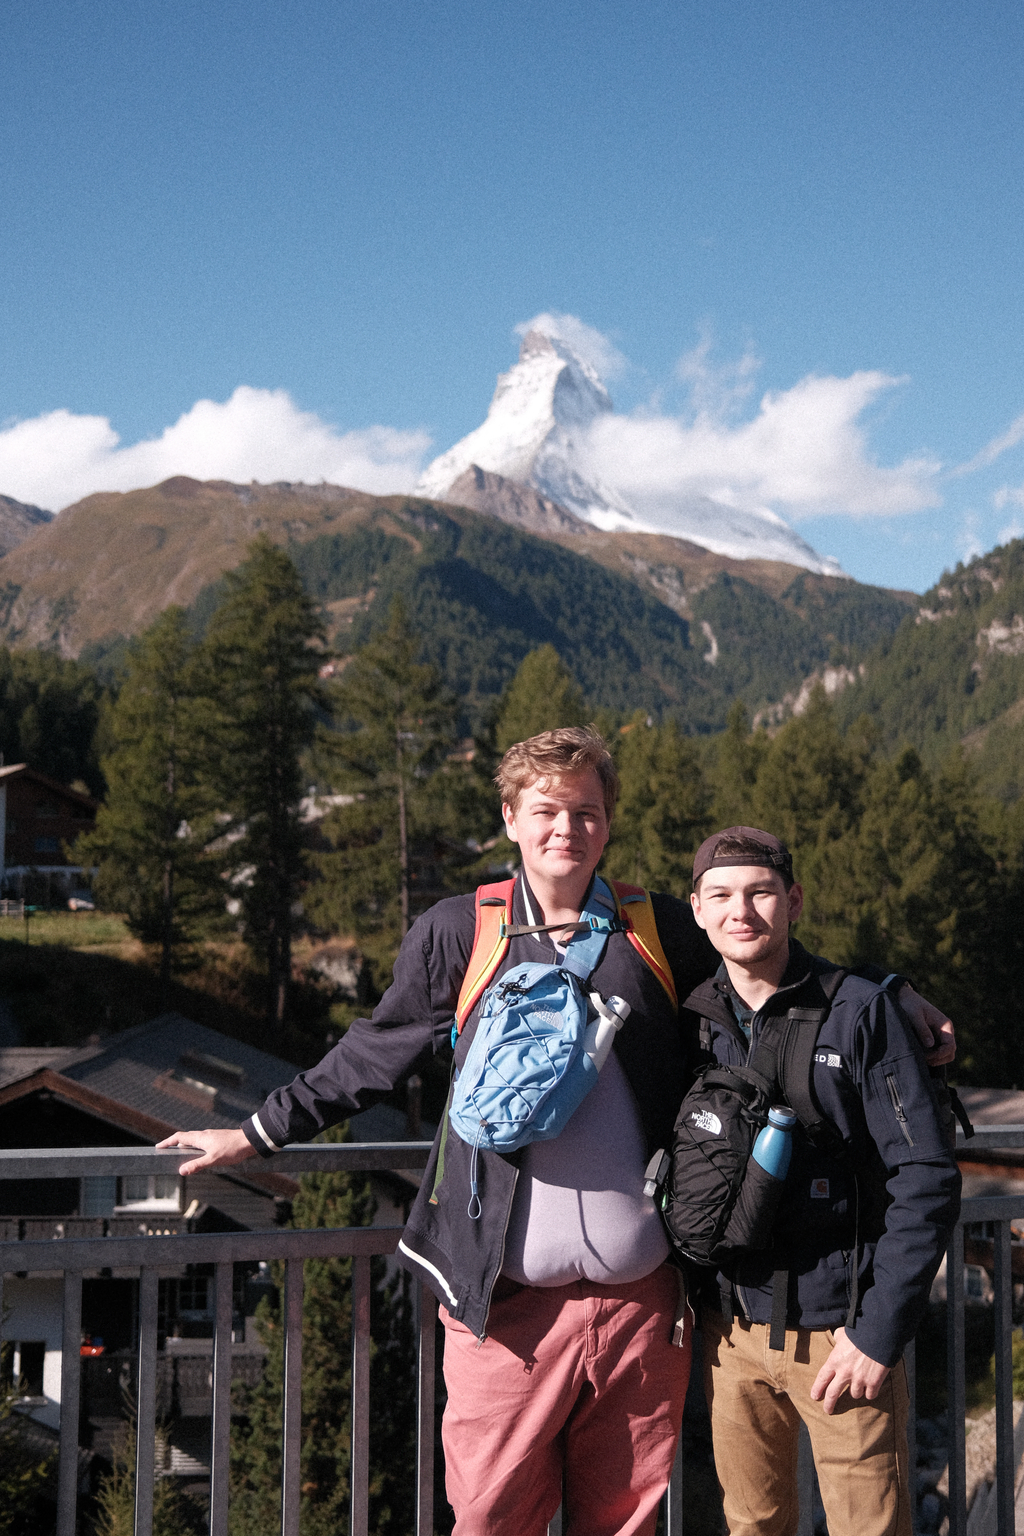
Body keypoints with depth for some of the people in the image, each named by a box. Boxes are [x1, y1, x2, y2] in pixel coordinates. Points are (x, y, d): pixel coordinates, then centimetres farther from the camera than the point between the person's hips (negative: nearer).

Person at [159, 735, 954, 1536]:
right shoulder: (455, 936, 5)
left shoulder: (664, 933, 8)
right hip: (508, 1303, -1)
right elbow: (371, 1057, 15)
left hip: (642, 1301, 2)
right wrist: (256, 1135, 16)